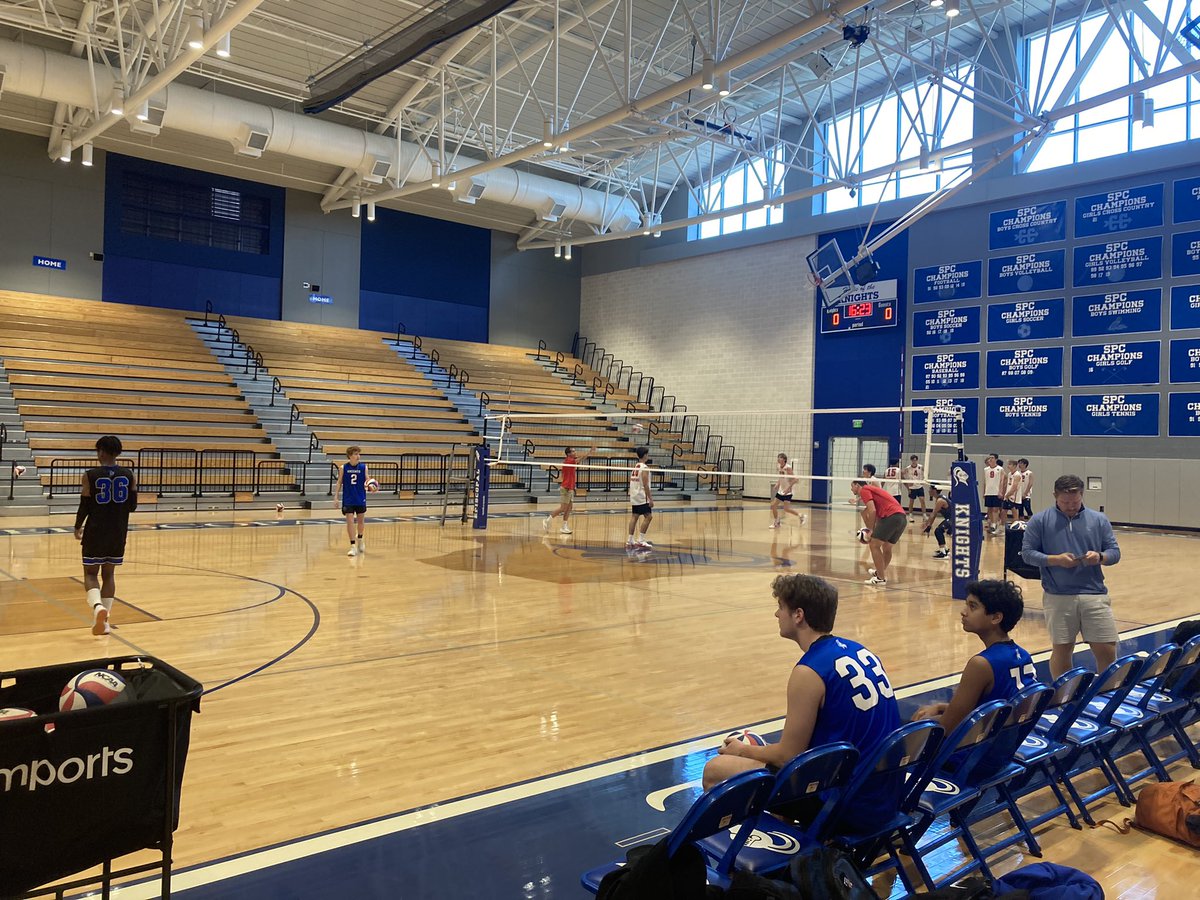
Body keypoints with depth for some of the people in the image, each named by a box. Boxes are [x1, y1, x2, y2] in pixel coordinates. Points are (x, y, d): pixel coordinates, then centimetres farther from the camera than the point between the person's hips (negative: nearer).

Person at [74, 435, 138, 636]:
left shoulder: (90, 475, -9)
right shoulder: (128, 475, -1)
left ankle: (97, 606, -18)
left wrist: (78, 528, 10)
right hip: (119, 532, 3)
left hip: (96, 532, -3)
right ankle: (104, 620, 14)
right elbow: (132, 506, 3)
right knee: (108, 574, 14)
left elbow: (84, 506, -6)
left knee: (91, 573, 9)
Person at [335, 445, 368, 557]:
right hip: (348, 500, -2)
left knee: (360, 520, 14)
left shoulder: (363, 467, -3)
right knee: (350, 521, -7)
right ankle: (353, 546, -3)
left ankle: (360, 541, 38)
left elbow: (367, 481, -3)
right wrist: (336, 497, -3)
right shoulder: (343, 468, -4)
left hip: (361, 499, 2)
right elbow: (339, 483, 2)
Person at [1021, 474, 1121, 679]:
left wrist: (1099, 557, -13)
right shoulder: (1040, 520, 2)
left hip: (1095, 594, 2)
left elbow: (1115, 552, 10)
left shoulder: (1099, 519, 9)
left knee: (1107, 649, 1)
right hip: (1058, 597, -1)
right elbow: (1027, 553, 0)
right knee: (1061, 649, 8)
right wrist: (1056, 559, -15)